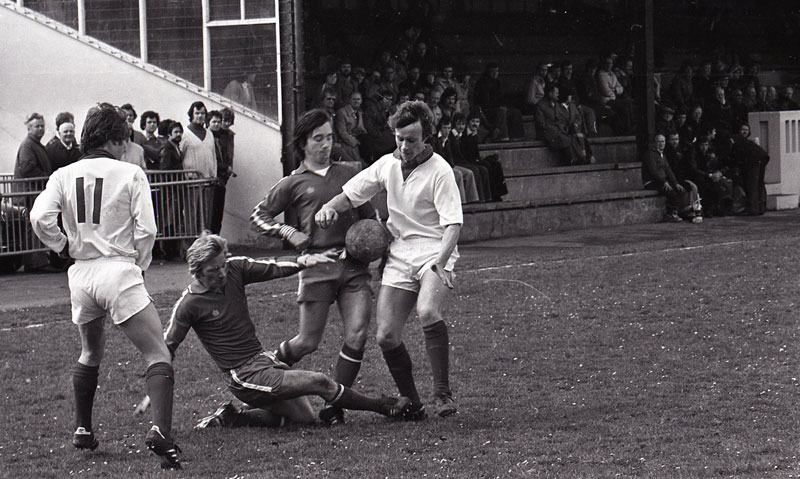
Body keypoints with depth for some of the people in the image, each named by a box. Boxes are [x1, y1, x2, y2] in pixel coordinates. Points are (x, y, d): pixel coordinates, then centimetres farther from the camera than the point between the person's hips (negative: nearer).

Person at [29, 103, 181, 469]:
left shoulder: (64, 176, 5)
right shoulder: (130, 174, -3)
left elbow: (40, 218, -9)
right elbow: (146, 230, -8)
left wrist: (65, 246, 6)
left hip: (81, 274, 5)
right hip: (119, 271, -5)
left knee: (90, 354, 28)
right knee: (158, 354, -6)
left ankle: (82, 430, 30)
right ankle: (161, 432, -26)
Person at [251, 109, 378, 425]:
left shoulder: (348, 174, 16)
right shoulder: (294, 183, 8)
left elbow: (370, 217, 25)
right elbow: (258, 216, 13)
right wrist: (287, 232, -3)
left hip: (353, 265, 2)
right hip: (317, 266, -2)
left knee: (357, 337, -11)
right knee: (308, 342, 0)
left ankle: (334, 405, 0)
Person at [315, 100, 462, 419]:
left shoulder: (439, 171, -10)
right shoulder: (387, 165, 7)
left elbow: (453, 224, -16)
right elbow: (350, 195, 17)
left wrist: (440, 262, -32)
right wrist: (330, 207, -5)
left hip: (434, 252, -6)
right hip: (398, 256, 6)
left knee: (428, 312, -33)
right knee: (386, 336, -3)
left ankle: (443, 394, -23)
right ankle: (411, 403, 14)